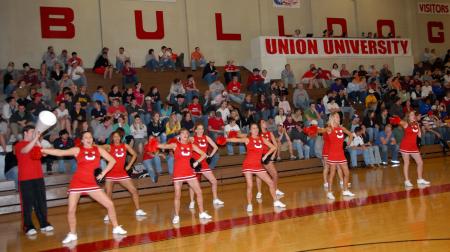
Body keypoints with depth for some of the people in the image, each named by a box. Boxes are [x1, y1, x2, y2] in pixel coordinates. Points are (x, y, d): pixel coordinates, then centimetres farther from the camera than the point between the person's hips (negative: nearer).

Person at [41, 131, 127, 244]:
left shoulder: (98, 150, 6)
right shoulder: (77, 150, -1)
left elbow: (112, 160, 8)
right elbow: (60, 152, -11)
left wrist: (103, 173, -1)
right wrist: (43, 150, -22)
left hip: (92, 183, 2)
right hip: (77, 183, -2)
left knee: (110, 204, -2)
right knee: (71, 210, -5)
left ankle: (116, 228, 17)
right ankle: (72, 234, 16)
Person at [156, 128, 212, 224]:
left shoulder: (191, 145, 6)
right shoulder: (175, 145, -4)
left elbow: (203, 154, 9)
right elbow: (164, 146, -21)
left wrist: (197, 162, -4)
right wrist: (157, 144, -42)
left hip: (189, 172, 4)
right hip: (178, 174, -4)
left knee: (199, 192, 3)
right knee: (177, 195, -1)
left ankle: (202, 213, 17)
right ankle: (176, 216, 12)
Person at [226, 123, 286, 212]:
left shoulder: (262, 139, 7)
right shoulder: (247, 139, -5)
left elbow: (273, 147, 13)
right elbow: (237, 140, -22)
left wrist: (266, 155, 2)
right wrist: (226, 139, -39)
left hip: (258, 165, 5)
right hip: (248, 165, -4)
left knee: (271, 182, 7)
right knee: (250, 186, -11)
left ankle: (276, 202, 23)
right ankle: (249, 205, 4)